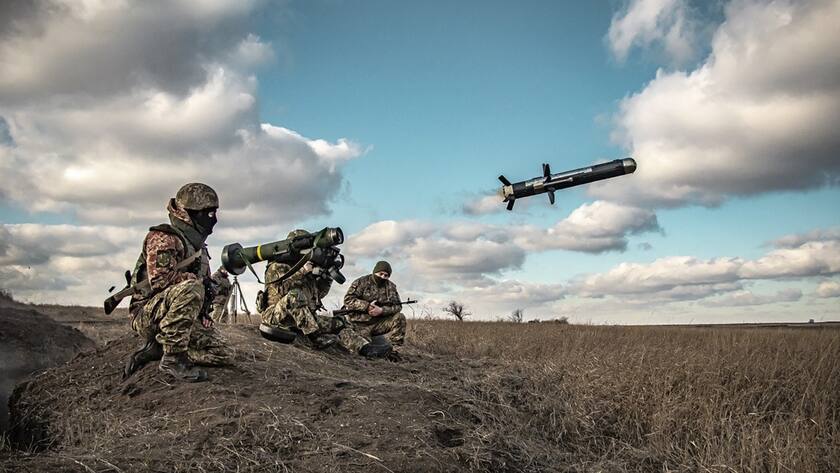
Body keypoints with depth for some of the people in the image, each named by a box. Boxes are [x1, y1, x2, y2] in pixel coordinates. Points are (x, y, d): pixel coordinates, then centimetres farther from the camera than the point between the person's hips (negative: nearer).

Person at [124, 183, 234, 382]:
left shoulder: (198, 246, 18)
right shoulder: (163, 238, -10)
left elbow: (205, 286, 25)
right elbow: (159, 279, -25)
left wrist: (204, 315, 7)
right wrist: (201, 280, -17)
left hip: (187, 319, 8)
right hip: (149, 315, -8)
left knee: (224, 354, -7)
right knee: (190, 288, -37)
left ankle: (156, 349, 1)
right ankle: (173, 357, -27)